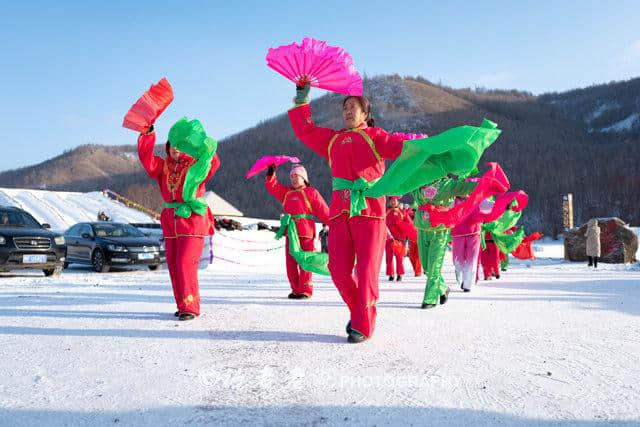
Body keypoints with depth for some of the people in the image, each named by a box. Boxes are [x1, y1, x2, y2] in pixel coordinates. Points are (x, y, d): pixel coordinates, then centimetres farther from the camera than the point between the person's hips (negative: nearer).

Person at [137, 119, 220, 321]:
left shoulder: (197, 167, -1)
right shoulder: (163, 166, 12)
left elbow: (213, 162, -18)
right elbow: (146, 159, -1)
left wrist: (204, 143, -26)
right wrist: (147, 134, -9)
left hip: (193, 222, -6)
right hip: (171, 222, 6)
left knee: (185, 263, -13)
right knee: (173, 265, 8)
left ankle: (190, 307, -6)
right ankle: (183, 305, 19)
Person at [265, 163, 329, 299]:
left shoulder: (311, 193, 4)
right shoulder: (286, 193, 20)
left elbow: (323, 211, 0)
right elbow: (272, 186, 19)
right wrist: (271, 173, 4)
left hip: (306, 232, -5)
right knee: (291, 263, 6)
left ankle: (305, 290, 1)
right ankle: (295, 289, 16)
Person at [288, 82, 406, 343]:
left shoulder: (374, 136, 11)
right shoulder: (332, 140, 24)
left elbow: (400, 146, -4)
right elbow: (305, 129, 26)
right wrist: (301, 98, 26)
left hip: (369, 210, -4)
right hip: (340, 212, 4)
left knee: (367, 270, -7)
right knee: (338, 269, -1)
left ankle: (363, 326, 3)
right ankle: (358, 312, 21)